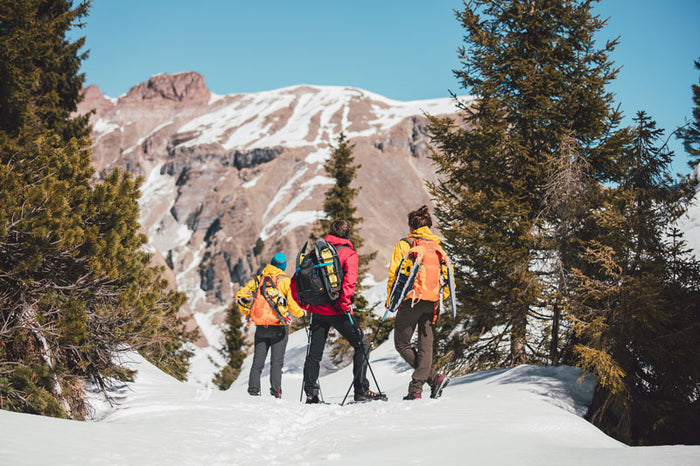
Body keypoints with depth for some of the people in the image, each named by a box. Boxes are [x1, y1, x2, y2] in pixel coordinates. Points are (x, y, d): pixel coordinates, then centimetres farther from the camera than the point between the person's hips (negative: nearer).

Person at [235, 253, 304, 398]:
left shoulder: (258, 279, 8)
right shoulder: (285, 281, -3)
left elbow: (240, 296, 7)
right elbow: (293, 304, -7)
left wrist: (248, 313, 21)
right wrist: (302, 313, 13)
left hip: (261, 327, 3)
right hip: (279, 327, -3)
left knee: (258, 362, 8)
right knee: (276, 362, -2)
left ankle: (253, 391, 1)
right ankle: (276, 392, -10)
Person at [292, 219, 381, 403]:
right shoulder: (349, 254, -3)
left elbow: (295, 281, 8)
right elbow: (349, 280, -21)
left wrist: (304, 303, 15)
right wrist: (346, 304, -15)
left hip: (317, 310, 5)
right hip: (337, 311, -5)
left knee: (314, 352, 13)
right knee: (362, 345, 8)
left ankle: (310, 394, 9)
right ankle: (361, 391, 3)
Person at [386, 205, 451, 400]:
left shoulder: (404, 245, 0)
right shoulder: (437, 246, 12)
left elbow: (394, 274, -5)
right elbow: (447, 274, 9)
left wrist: (390, 300, 5)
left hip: (411, 299, -4)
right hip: (431, 303, 5)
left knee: (402, 343, 5)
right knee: (425, 345, 6)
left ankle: (434, 377, -7)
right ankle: (416, 389, -3)